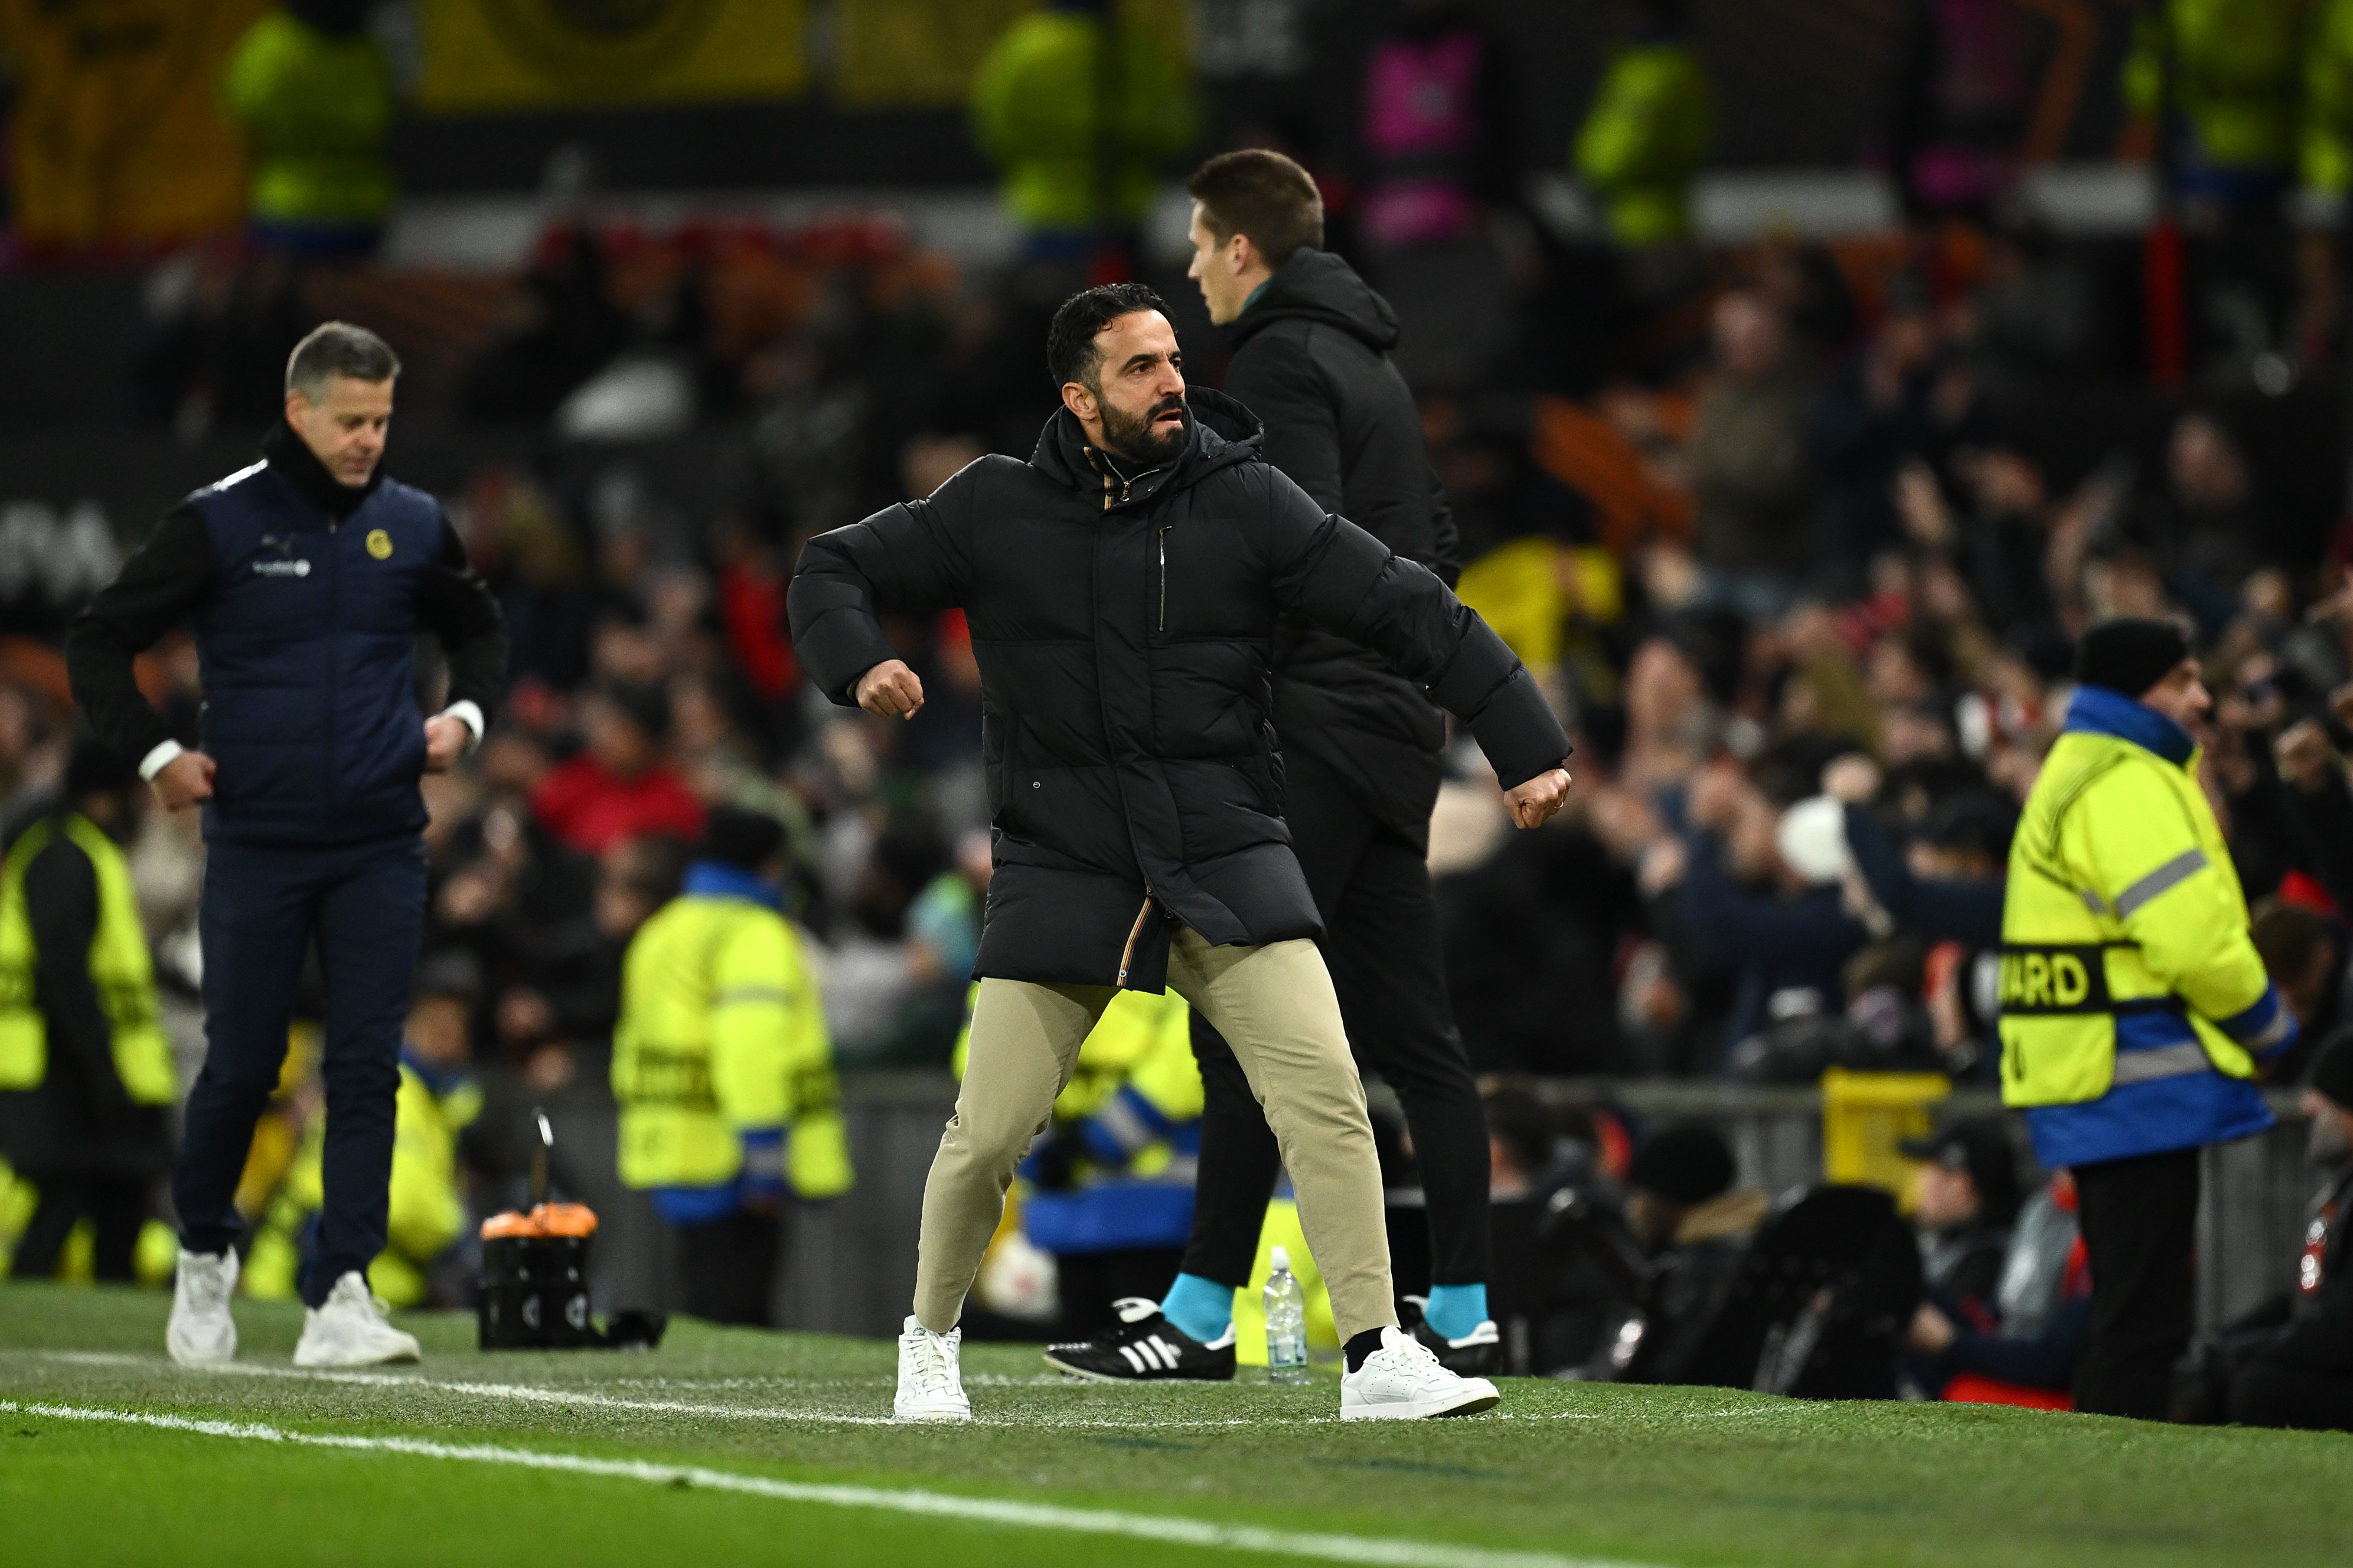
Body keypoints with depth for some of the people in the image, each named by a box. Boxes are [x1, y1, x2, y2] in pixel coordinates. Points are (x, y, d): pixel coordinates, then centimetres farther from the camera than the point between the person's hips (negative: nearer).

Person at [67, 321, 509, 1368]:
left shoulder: (412, 526, 6)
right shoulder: (219, 523, -4)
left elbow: (478, 626, 25)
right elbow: (99, 643, 2)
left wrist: (467, 713, 8)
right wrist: (152, 754, -6)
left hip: (380, 849, 2)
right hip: (255, 843, -2)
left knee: (367, 1071, -5)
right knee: (241, 1067, 4)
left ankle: (340, 1298, -6)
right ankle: (205, 1252, 28)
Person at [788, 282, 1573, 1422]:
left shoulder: (1245, 502, -1)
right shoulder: (995, 509, 0)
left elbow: (1410, 612, -1)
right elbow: (834, 570, 10)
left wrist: (1525, 747, -6)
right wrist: (859, 663, -12)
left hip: (1224, 855, 0)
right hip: (1061, 863, 0)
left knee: (1323, 1089, -15)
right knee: (990, 1128, -3)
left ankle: (1379, 1361, -10)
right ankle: (930, 1339, 24)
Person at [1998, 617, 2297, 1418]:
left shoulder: (2078, 772, 20)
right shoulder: (2125, 784, -14)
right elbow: (2195, 938, -20)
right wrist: (2266, 1022, -4)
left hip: (2089, 1082, 11)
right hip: (2138, 1079, -11)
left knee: (2133, 1313, 17)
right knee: (2143, 1319, -10)